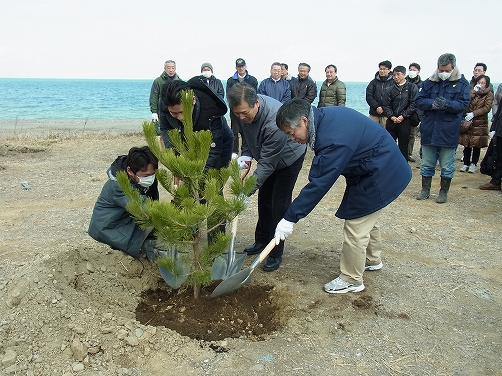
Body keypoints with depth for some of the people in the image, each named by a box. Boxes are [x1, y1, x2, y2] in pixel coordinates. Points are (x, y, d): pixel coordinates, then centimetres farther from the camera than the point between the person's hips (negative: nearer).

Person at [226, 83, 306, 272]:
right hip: (267, 155, 7)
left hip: (288, 157, -7)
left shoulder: (274, 120, -42)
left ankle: (276, 253, 4)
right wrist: (246, 154, -14)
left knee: (279, 203, -7)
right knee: (264, 198, 13)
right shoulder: (244, 111, -20)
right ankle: (262, 241, 30)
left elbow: (267, 164, -37)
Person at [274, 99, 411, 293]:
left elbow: (318, 185, -32)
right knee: (367, 219, 25)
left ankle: (351, 280, 16)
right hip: (383, 168, 10)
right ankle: (372, 260, 46)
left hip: (379, 175, -10)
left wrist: (290, 218, -28)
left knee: (356, 228, -1)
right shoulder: (324, 115, -4)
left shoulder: (332, 140, -33)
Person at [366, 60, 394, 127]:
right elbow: (368, 96, 4)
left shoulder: (392, 82, 0)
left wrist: (384, 108, -11)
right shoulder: (374, 82, 9)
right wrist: (376, 107, -8)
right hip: (374, 114, 2)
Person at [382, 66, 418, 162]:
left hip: (405, 121, -2)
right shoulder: (389, 89, 9)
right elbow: (385, 105, 5)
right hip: (391, 121, 3)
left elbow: (414, 104, -4)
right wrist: (392, 117, -10)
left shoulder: (412, 88, 3)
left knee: (403, 145, 4)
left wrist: (403, 116, -12)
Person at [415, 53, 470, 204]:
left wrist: (447, 104, -26)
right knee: (427, 164, 12)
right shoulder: (429, 82, 4)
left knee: (447, 166, 8)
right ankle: (425, 190, 26)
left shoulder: (462, 83, 0)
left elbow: (463, 104, -9)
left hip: (449, 132, -2)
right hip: (429, 130, 2)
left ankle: (444, 192, 23)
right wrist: (432, 104, -19)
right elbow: (418, 100, 0)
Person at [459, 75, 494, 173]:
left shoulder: (489, 94, 2)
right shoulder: (472, 91, 10)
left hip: (480, 124, -2)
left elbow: (487, 108, -10)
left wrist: (473, 114, -18)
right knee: (467, 144, 3)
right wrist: (474, 91, -12)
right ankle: (466, 164, 12)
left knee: (476, 145, 1)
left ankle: (473, 164, 9)